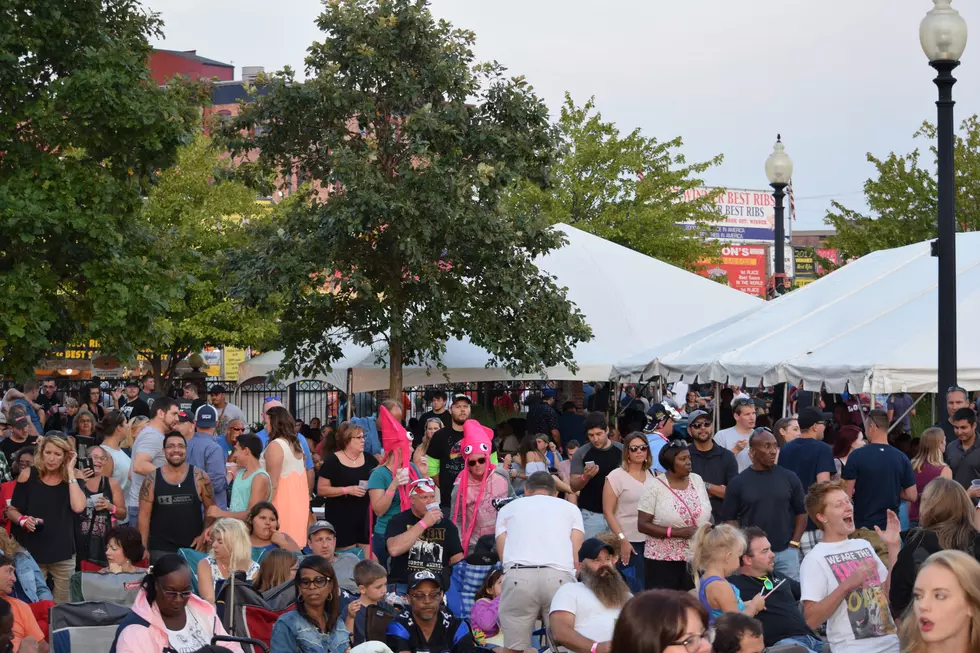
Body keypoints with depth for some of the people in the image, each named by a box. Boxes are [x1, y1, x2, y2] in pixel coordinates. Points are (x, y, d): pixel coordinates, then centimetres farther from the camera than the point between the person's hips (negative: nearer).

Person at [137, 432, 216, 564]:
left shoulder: (199, 477, 1)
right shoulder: (152, 480, 1)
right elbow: (144, 515, 1)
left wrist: (204, 535, -5)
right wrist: (143, 548, -4)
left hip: (193, 547, 0)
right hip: (160, 549, 0)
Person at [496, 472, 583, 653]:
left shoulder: (507, 508, 28)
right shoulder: (570, 508, 26)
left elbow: (502, 553, 18)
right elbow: (578, 556, 16)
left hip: (518, 576, 0)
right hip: (560, 577, 0)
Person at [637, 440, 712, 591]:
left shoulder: (697, 480, 6)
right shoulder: (655, 488, -9)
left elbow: (708, 515, 15)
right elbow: (642, 525, -11)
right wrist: (675, 532, -19)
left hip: (697, 559, 4)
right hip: (663, 561, -4)